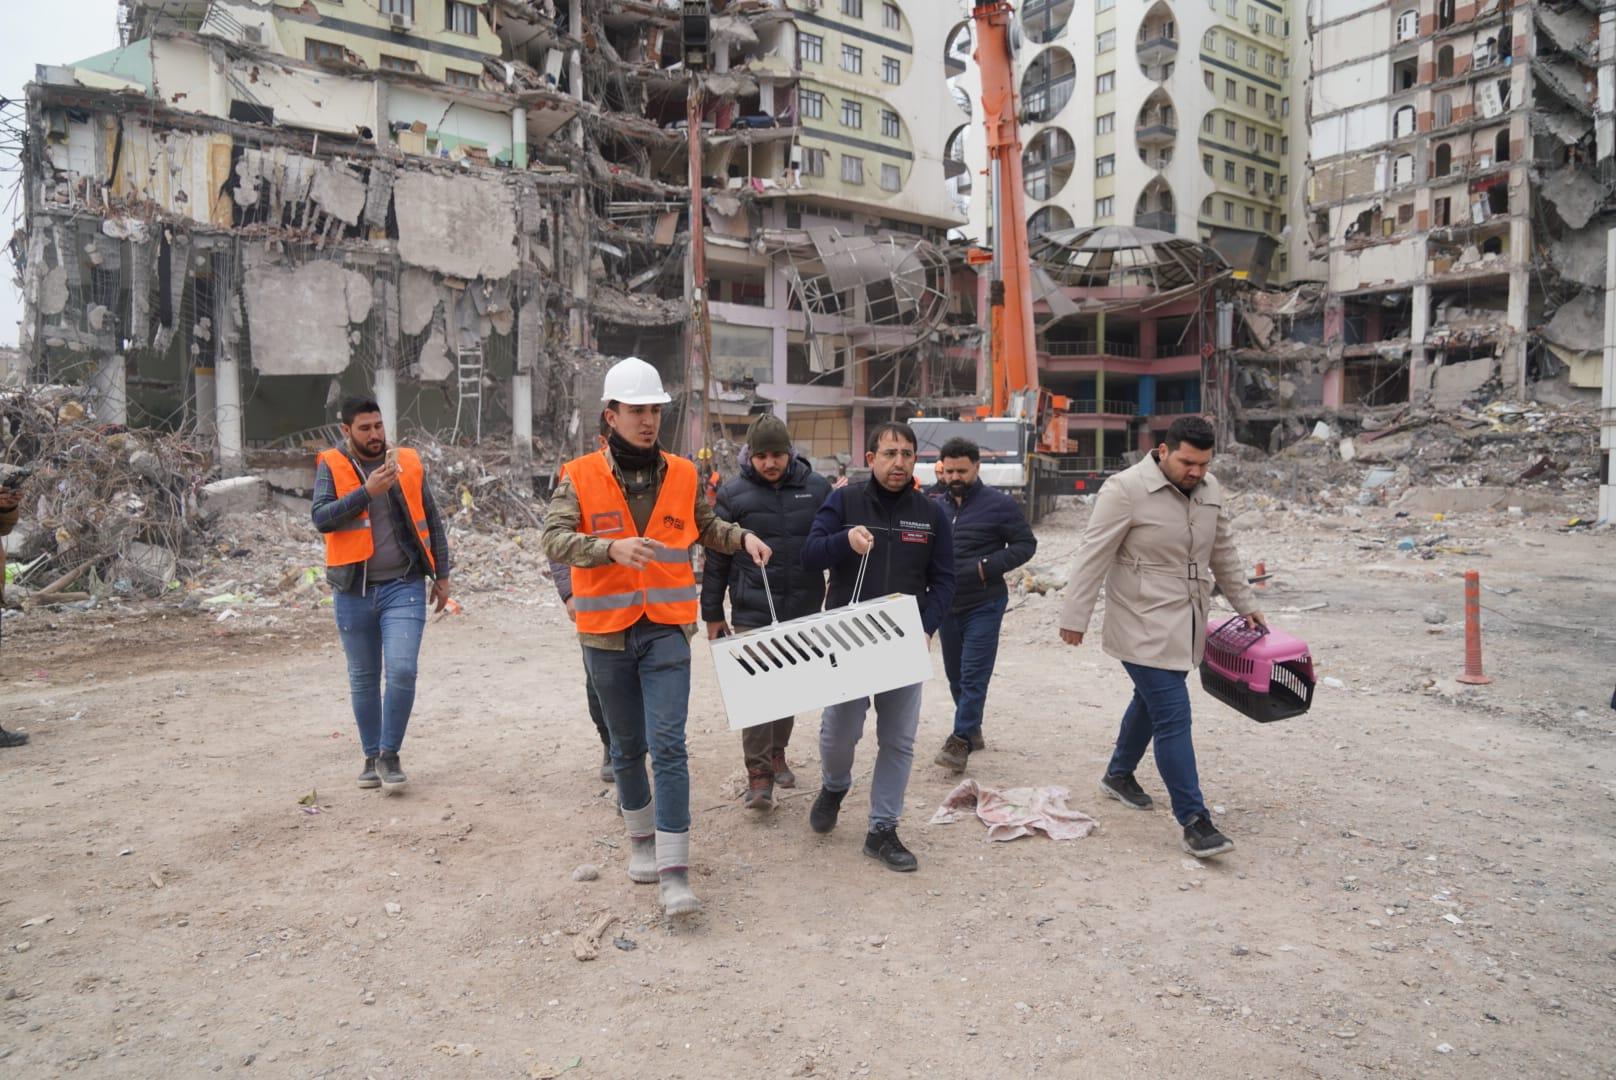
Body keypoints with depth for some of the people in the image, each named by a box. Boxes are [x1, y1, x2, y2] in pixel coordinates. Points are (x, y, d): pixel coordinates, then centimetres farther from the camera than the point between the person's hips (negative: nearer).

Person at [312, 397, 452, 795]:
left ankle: (390, 755, 4)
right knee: (363, 679, 11)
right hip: (354, 591, 0)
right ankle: (372, 756, 27)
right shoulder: (332, 467, 0)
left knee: (402, 670, -12)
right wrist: (367, 492, -24)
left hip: (404, 586, 0)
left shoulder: (408, 463, 4)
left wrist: (442, 574, 9)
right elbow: (321, 518, -15)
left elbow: (432, 522, 10)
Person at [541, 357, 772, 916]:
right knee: (628, 746, 15)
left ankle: (674, 870, -4)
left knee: (668, 744, -8)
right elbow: (555, 538, -16)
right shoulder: (581, 478, -4)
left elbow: (706, 526, 19)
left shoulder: (682, 475, 4)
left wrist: (743, 537, 0)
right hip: (606, 635, 0)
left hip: (666, 632, 0)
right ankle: (642, 836, 36)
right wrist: (611, 547, -33)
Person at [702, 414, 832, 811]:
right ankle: (758, 773, 5)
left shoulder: (817, 488, 0)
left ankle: (777, 753, 35)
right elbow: (716, 557, 1)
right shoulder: (734, 493, -4)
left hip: (802, 611, 3)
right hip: (751, 611, -2)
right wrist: (713, 614, 2)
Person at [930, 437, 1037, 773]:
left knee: (973, 676, -7)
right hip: (946, 605, 6)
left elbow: (1026, 543, -4)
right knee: (956, 675, 14)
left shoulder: (998, 504, -7)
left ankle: (961, 739, -2)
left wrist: (990, 567, -17)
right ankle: (973, 730, 30)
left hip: (983, 606, -5)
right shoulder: (936, 506, 6)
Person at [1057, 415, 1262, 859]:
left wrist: (1245, 603, 23)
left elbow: (1223, 551, 19)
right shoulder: (1126, 489, -16)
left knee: (1151, 702, 21)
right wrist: (1075, 617, -16)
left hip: (1184, 626, 8)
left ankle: (1119, 775, 42)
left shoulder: (1209, 489, 6)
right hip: (1145, 627, -8)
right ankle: (1194, 821, -2)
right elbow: (1093, 556, -16)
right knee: (1173, 718, -8)